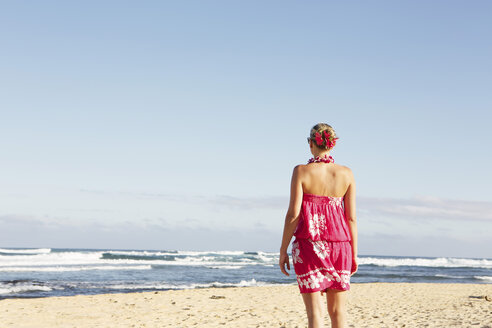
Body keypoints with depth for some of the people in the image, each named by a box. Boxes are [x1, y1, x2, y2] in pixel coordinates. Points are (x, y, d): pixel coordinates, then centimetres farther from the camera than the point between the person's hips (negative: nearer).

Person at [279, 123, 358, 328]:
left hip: (308, 244, -2)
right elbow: (351, 217, 1)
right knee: (338, 311, 10)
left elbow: (293, 214, -9)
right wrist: (354, 254, 9)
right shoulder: (346, 173, 1)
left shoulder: (301, 171, -6)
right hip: (338, 244, 3)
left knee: (315, 310, -1)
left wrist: (283, 250, -1)